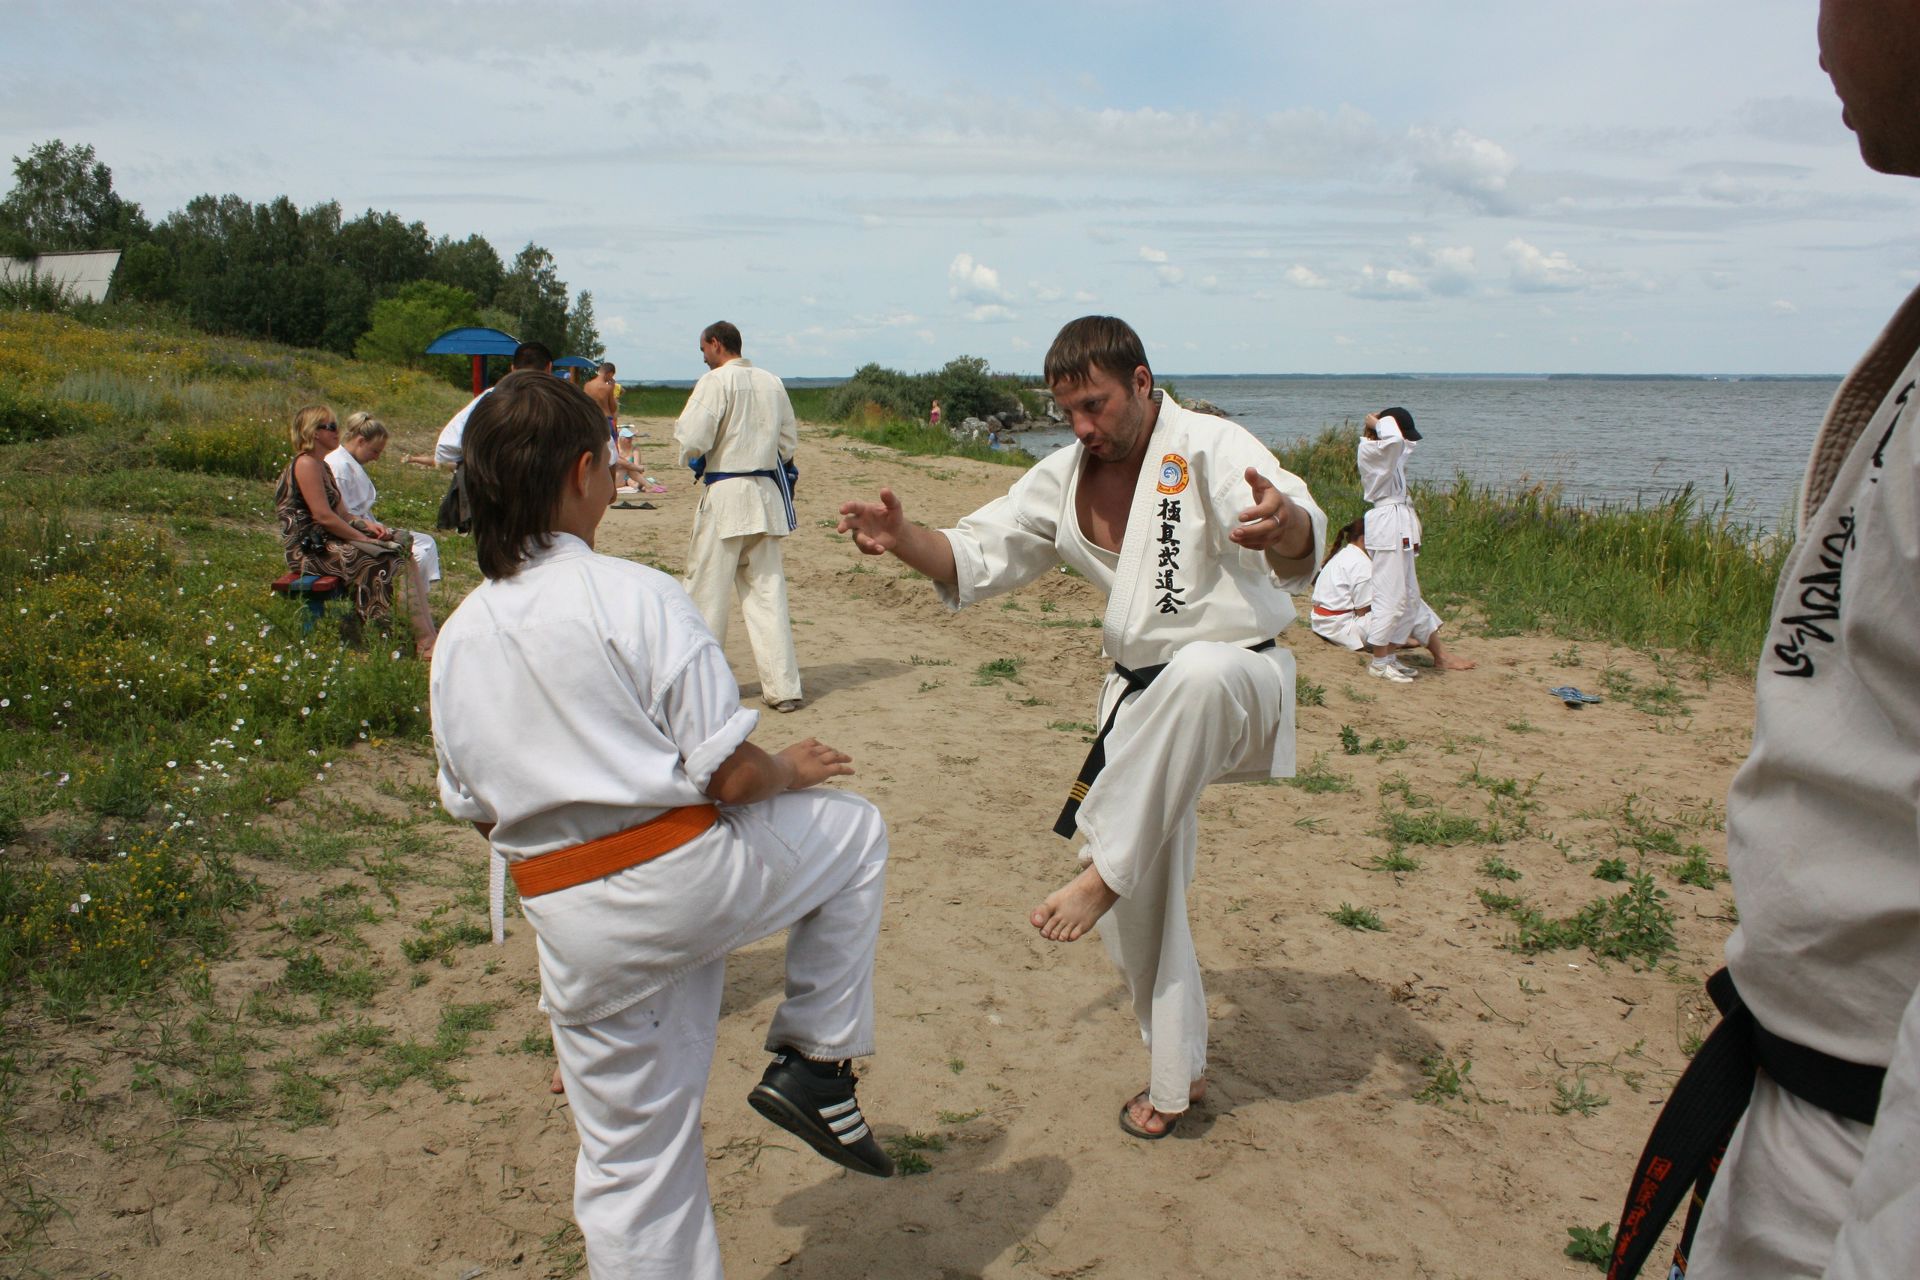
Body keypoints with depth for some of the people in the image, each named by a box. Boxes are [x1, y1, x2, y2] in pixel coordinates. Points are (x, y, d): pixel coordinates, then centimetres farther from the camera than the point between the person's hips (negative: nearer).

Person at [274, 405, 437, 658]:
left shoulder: (322, 467, 20)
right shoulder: (306, 464, -12)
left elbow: (341, 513, 18)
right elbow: (323, 516, -20)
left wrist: (365, 524, -1)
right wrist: (363, 538, -14)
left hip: (326, 542, 10)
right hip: (310, 549, -10)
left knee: (404, 554, -5)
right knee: (392, 563, -20)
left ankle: (427, 635, -17)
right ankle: (425, 643, -21)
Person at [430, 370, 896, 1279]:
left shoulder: (456, 641, 3)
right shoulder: (636, 596, -16)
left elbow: (475, 810, 12)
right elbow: (731, 773, -16)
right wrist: (793, 770, 5)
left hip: (573, 925, 6)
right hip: (690, 879, -5)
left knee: (631, 1159, 19)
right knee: (853, 832, 21)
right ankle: (812, 1064, 21)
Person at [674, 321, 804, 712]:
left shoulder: (715, 381, -10)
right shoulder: (772, 382, 9)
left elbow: (691, 440, -14)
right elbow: (789, 440, 15)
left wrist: (694, 459, 7)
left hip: (725, 494, -6)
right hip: (767, 494, 6)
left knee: (708, 593, 6)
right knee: (767, 591, 8)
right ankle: (783, 687, 5)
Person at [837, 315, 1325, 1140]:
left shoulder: (1208, 448, -17)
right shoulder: (1065, 478, 4)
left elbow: (1299, 545, -34)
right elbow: (978, 556, 4)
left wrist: (1285, 525, -59)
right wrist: (902, 538, -17)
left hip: (1236, 678, -6)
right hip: (1141, 696, 6)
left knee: (1196, 676, -44)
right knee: (1142, 897, 9)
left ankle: (1104, 870, -29)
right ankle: (1177, 1074, 29)